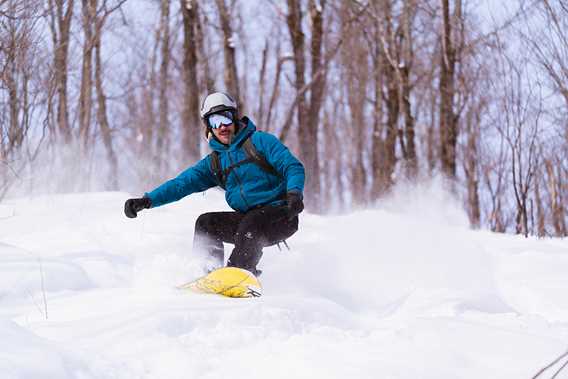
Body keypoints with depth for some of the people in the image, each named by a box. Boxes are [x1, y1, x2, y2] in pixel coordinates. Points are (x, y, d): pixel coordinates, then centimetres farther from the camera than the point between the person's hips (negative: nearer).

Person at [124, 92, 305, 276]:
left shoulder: (260, 141, -2)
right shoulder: (214, 162, 14)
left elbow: (293, 167, -11)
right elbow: (182, 183, 8)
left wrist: (294, 193, -32)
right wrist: (148, 200, -6)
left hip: (281, 214, -6)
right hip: (247, 218, 6)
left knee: (250, 224, -33)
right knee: (205, 223, -7)